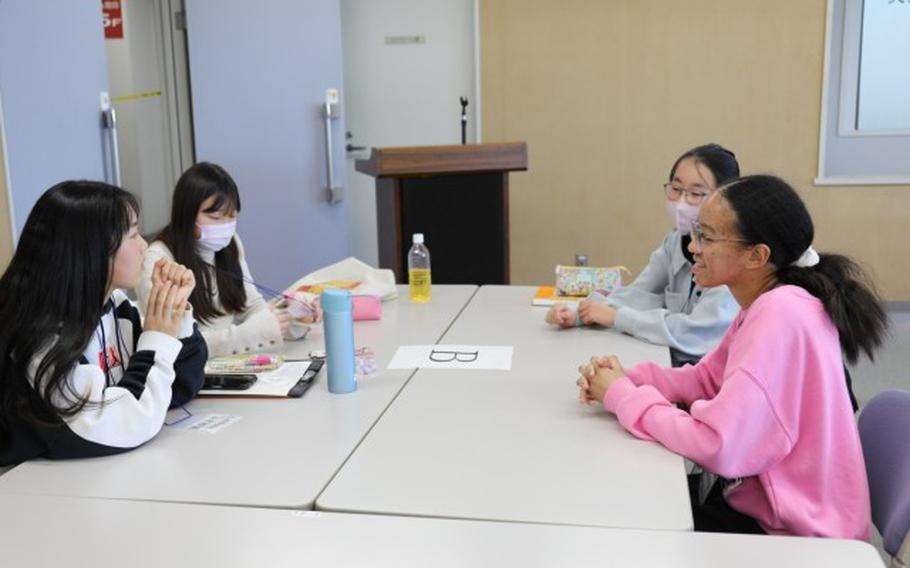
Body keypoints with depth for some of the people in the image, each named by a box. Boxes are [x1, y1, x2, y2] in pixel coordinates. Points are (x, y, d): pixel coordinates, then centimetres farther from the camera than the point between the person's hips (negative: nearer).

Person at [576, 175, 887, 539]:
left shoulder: (781, 313, -28)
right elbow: (707, 380, 11)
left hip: (792, 534, -8)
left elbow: (717, 446, -31)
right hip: (762, 503, 8)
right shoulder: (766, 304, 2)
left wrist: (622, 396, -18)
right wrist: (626, 379, -6)